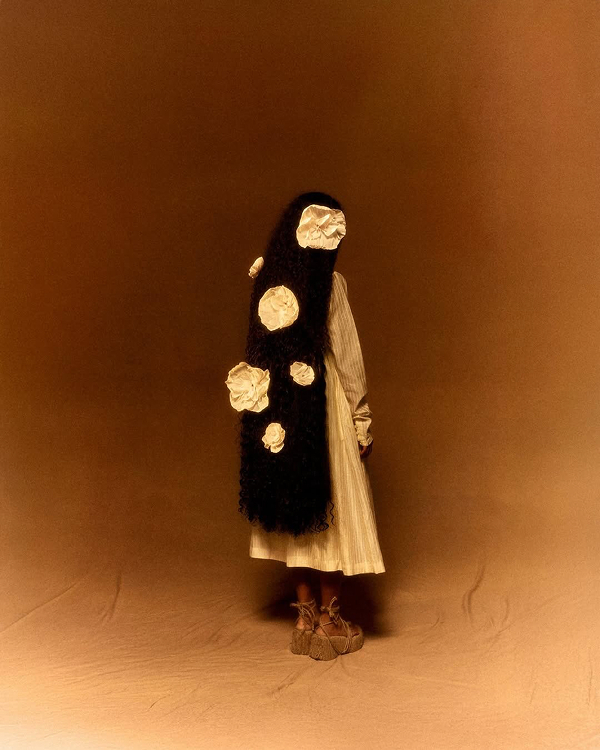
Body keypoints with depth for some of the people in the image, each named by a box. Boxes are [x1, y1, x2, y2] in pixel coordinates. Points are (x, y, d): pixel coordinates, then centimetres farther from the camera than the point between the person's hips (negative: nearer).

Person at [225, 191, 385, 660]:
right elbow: (347, 358, -13)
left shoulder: (267, 280, 3)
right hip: (323, 409, -6)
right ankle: (330, 622, 15)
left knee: (298, 506, 14)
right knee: (333, 507, 6)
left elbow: (264, 350, 7)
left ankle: (305, 616, 23)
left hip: (280, 410, 6)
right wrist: (364, 424, -5)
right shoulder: (329, 283, -14)